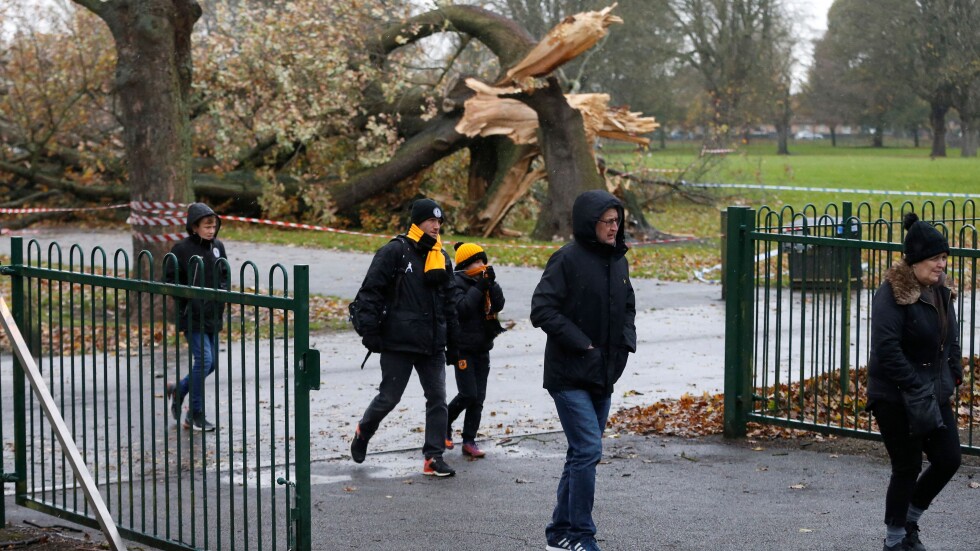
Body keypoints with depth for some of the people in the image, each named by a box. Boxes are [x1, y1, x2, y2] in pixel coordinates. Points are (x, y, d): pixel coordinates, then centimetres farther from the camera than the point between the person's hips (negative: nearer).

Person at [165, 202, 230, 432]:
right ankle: (195, 415, -2)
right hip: (192, 316, -6)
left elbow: (225, 275, 17)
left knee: (212, 362, 10)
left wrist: (222, 290, -2)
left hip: (213, 315, 7)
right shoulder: (182, 249, -10)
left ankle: (178, 390, 33)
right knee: (204, 359, -12)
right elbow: (170, 280, -7)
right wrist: (188, 298, -14)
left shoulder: (217, 246, 6)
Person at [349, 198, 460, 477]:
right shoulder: (394, 252, -6)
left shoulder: (442, 258, 14)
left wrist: (453, 344, 18)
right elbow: (371, 292, -8)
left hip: (433, 346, 6)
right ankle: (362, 434, 28)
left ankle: (434, 458, 4)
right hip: (398, 343, -6)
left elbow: (449, 304, 20)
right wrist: (370, 332, -13)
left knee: (437, 399, 0)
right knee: (389, 397, 1)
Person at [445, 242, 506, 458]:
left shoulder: (483, 280, 10)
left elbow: (499, 305, -1)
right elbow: (462, 308, -22)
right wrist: (479, 287, -20)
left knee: (478, 397, 4)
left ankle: (469, 441, 9)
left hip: (482, 347, 6)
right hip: (463, 347, -6)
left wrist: (491, 283, -12)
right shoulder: (457, 282, -9)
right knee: (468, 394, -12)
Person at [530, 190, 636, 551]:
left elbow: (627, 306, 24)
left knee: (582, 453, 12)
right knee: (588, 450, -13)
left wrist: (626, 340, 6)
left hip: (604, 376, 8)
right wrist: (581, 344, -18)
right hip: (570, 375, -8)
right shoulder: (568, 259, -13)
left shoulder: (618, 260, 10)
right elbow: (542, 309, -16)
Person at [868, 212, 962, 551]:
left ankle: (910, 518, 29)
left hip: (934, 393, 8)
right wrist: (915, 388, -24)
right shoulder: (892, 294, -19)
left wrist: (953, 374, 8)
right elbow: (886, 349, -24)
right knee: (908, 468, 2)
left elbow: (951, 337, 19)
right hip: (895, 397, -8)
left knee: (949, 459, 7)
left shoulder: (939, 291, 7)